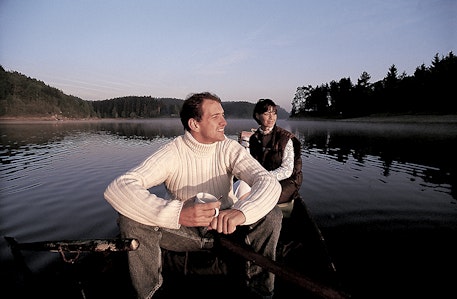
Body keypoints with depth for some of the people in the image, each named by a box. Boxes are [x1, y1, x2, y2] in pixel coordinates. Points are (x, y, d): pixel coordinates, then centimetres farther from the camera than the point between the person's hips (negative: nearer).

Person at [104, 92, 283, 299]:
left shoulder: (230, 149, -13)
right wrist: (176, 213, -46)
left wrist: (241, 211, -48)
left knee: (272, 215, -23)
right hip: (183, 231, -1)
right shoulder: (171, 153, -19)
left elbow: (269, 182, -25)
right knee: (131, 219, -24)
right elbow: (116, 188, -31)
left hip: (225, 228, 2)